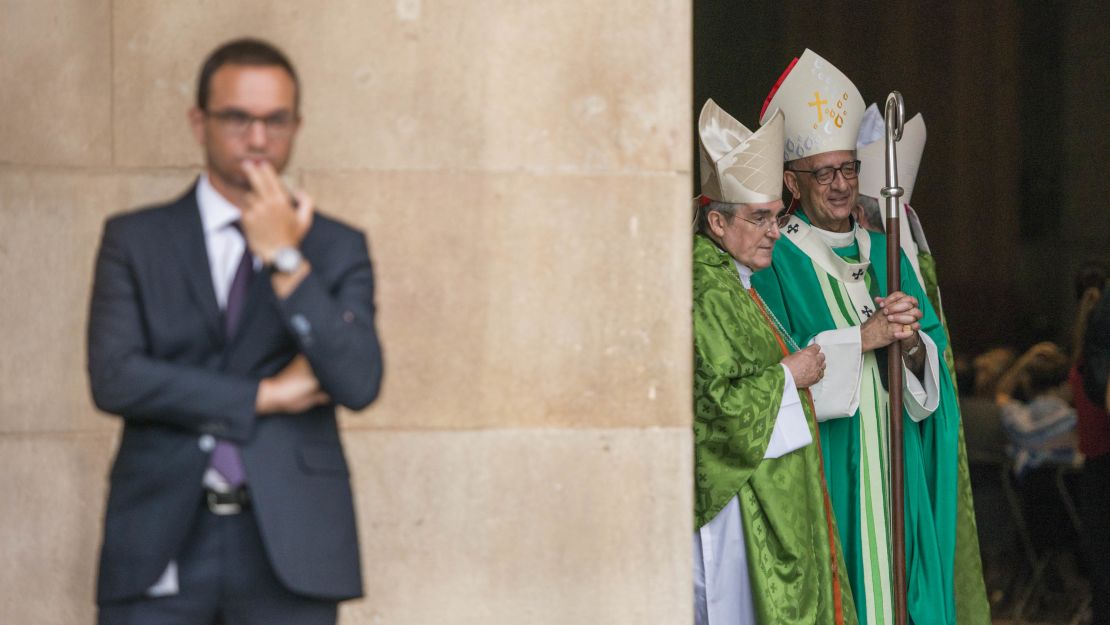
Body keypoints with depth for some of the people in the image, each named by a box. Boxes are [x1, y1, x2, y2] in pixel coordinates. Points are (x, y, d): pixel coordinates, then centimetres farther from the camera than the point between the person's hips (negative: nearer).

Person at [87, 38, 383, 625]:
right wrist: (264, 396, -6)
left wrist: (286, 260, -11)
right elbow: (114, 377, -6)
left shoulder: (337, 248, 10)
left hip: (288, 545, 0)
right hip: (162, 541, 0)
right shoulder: (134, 240, 8)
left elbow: (359, 383, -5)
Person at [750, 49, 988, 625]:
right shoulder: (776, 263, -3)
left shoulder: (883, 255, 14)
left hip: (894, 474, 5)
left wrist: (910, 343, -12)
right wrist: (864, 337, -17)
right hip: (823, 477, -5)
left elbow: (933, 375, 11)